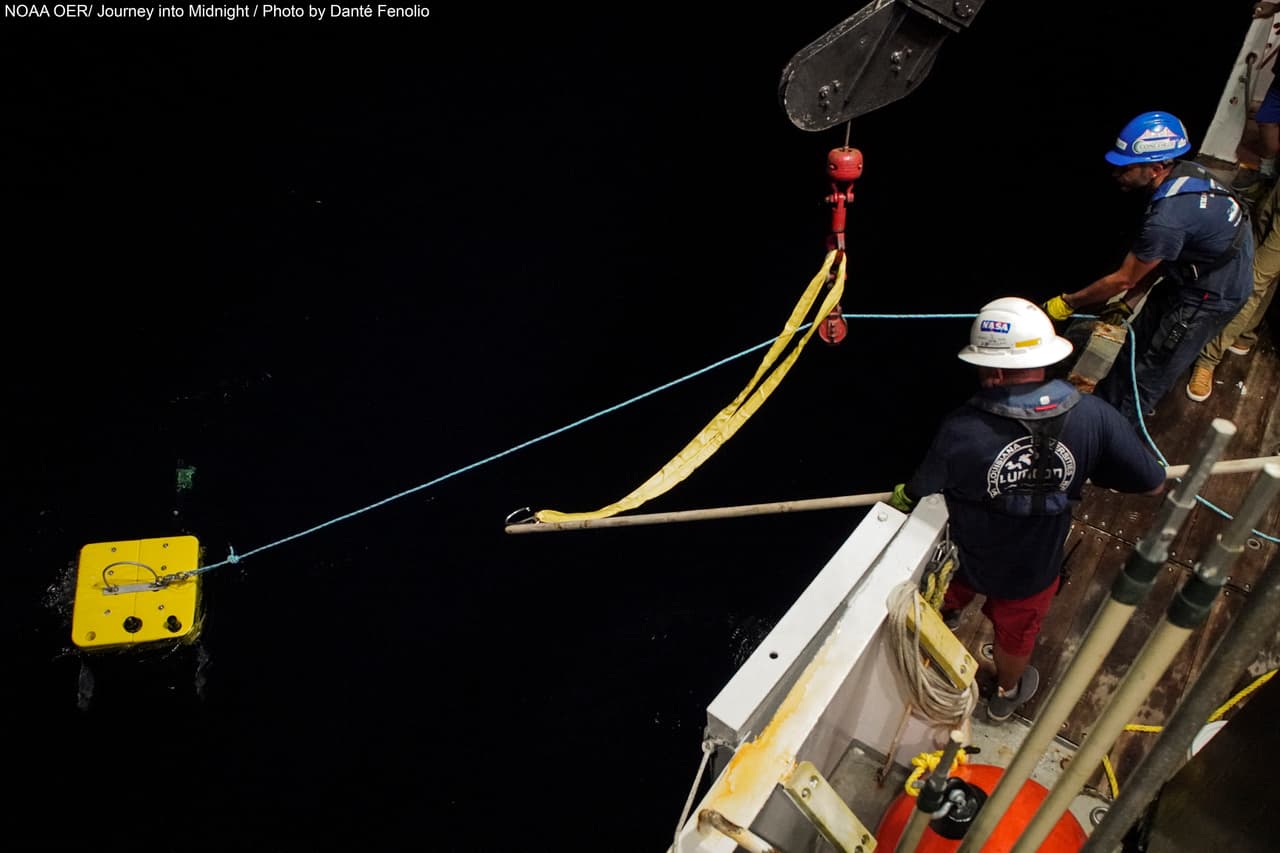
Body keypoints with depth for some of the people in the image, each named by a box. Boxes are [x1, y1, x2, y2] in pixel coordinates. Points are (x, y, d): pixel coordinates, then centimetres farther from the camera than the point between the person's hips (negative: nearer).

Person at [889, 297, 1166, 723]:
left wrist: (901, 497, 7)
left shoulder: (961, 429, -34)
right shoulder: (1094, 417, -28)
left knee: (943, 606, 33)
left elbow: (915, 493, -18)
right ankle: (1006, 694, 60)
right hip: (1034, 569, 2)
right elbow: (1153, 484, -15)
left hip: (965, 558, -2)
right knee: (1016, 635, 32)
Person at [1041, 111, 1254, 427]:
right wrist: (1129, 301, 5)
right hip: (1190, 277, 9)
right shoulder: (1185, 174, -8)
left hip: (1211, 297, -9)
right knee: (1137, 342, 20)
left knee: (1150, 371, 5)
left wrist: (1067, 303, -9)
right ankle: (1105, 403, 38)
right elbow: (1161, 258, 2)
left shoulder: (1169, 217, -34)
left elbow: (1123, 279, -21)